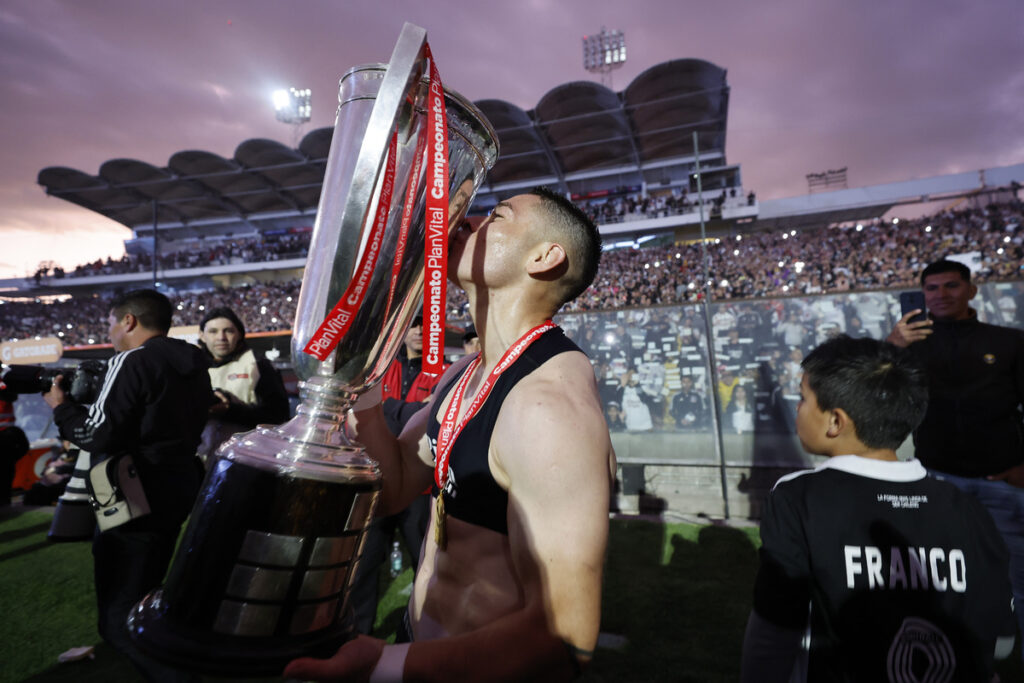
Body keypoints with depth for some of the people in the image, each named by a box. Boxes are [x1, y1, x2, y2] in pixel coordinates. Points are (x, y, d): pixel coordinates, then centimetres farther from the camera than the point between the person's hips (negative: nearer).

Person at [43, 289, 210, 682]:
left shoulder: (132, 361, -17)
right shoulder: (193, 364, 8)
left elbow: (99, 436, -17)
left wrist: (61, 407, -1)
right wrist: (93, 399, 13)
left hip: (137, 499, -9)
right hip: (178, 488, 9)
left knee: (121, 619, 0)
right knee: (144, 595, 28)